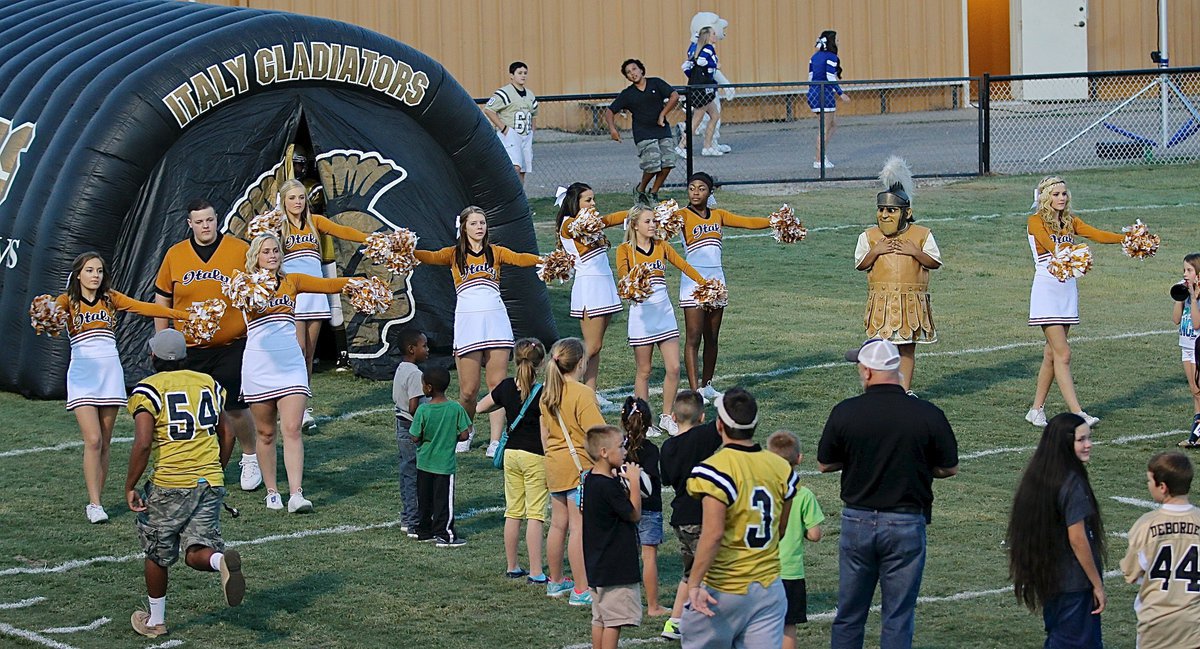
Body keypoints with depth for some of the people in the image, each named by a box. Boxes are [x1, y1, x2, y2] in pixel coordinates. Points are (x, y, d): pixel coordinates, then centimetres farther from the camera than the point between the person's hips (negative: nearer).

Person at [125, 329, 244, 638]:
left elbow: (143, 444, -16)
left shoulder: (148, 390, -7)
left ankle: (155, 620, 27)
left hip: (169, 484, -4)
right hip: (211, 482, 4)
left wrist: (130, 487, -7)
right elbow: (227, 435, 15)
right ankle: (222, 560, -31)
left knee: (157, 554, 15)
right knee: (196, 552, 3)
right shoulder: (208, 383, 11)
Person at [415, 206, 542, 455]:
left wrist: (543, 259, -23)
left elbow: (519, 259, -4)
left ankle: (496, 442, -2)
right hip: (467, 320, -1)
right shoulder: (454, 254, 8)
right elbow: (433, 257, -9)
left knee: (497, 384, -3)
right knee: (469, 389, -2)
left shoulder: (495, 252, 12)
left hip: (495, 319, 1)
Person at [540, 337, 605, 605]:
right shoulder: (582, 394, -17)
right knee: (579, 528, -6)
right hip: (580, 466, -8)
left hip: (555, 466, 8)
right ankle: (581, 591, -5)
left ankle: (555, 582, 29)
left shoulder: (548, 393, 7)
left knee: (558, 525, 17)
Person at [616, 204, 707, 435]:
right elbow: (623, 275, -19)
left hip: (664, 313, 4)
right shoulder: (625, 250, -4)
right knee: (644, 371, 2)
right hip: (641, 315, -4)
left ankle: (666, 417, 13)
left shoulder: (661, 246, 9)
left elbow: (683, 265, 3)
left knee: (673, 368, -1)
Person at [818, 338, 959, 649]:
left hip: (857, 520, 1)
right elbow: (949, 468, 0)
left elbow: (824, 465, 4)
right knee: (898, 617, 6)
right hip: (906, 523, -1)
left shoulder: (844, 413, -9)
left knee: (849, 614, 13)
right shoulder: (928, 414, -11)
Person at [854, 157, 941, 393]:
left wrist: (915, 252, -14)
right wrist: (875, 252, -13)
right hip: (881, 300, 0)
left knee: (907, 346, 5)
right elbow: (859, 264, 3)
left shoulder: (921, 234, 2)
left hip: (912, 299, 0)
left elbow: (935, 263, 0)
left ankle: (905, 389, 12)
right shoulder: (869, 236, 5)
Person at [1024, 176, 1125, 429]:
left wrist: (1128, 238, -18)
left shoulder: (1070, 221, 12)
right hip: (1046, 290, -6)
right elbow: (1051, 245, -24)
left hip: (1068, 289, 6)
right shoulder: (1036, 221, -6)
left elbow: (1097, 234, -2)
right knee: (1062, 354, -10)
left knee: (1052, 353, 9)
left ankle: (1037, 409, 17)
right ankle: (1077, 414, -15)